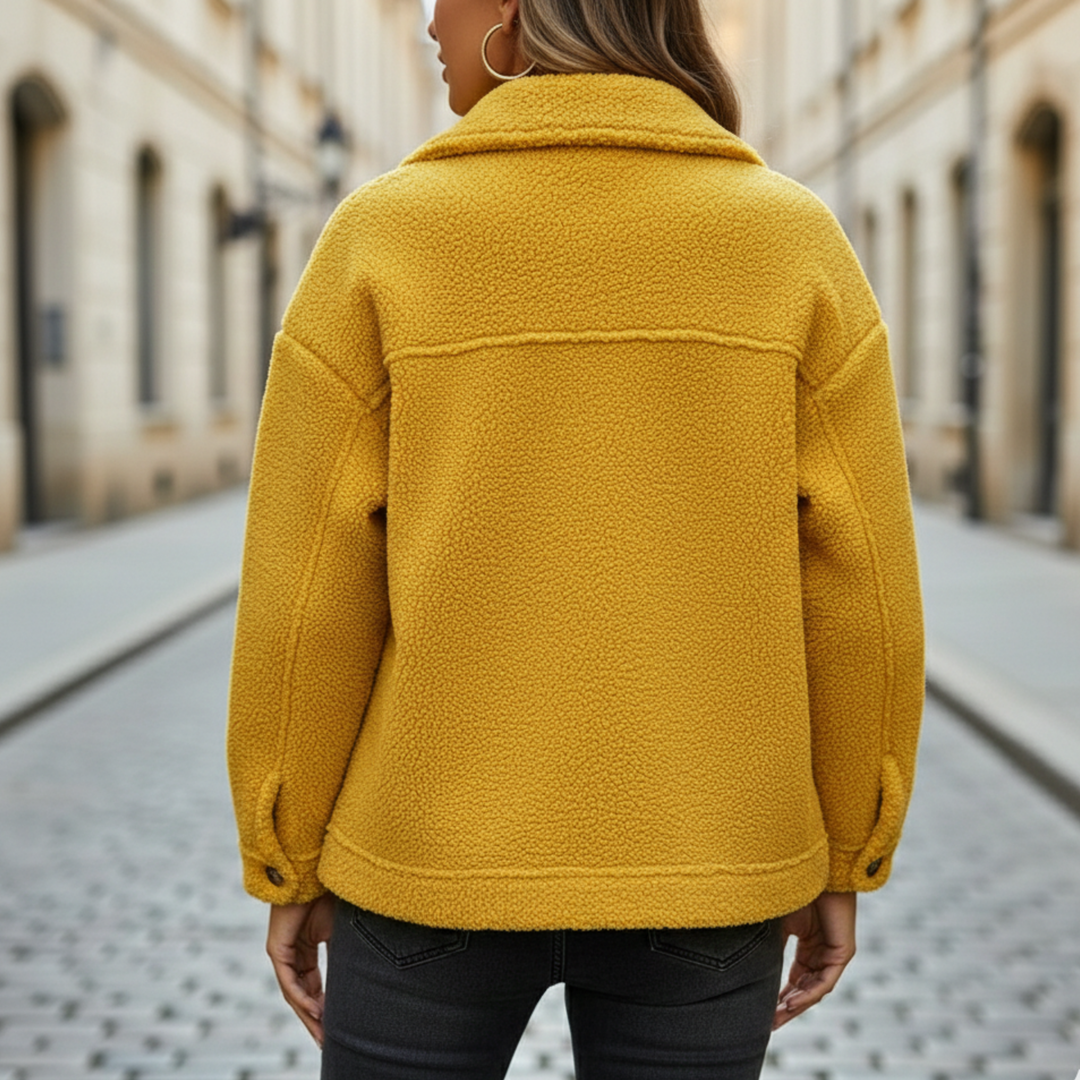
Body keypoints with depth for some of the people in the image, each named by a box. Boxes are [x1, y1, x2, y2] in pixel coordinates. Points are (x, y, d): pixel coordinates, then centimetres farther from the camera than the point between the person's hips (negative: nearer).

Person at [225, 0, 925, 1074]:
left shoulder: (381, 238, -9)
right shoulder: (794, 242, -5)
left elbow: (309, 585, -8)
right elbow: (856, 582, -5)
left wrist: (288, 866, 5)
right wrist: (842, 864, 8)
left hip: (441, 857, -1)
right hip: (695, 868, 1)